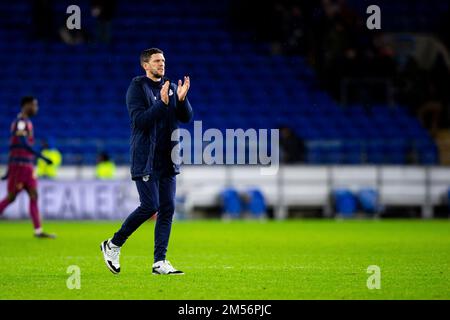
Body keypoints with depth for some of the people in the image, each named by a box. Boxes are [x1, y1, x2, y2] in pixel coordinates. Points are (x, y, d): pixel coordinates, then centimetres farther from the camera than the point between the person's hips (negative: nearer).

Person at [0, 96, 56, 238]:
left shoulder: (26, 123, 18)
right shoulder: (20, 122, -12)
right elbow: (24, 144, -24)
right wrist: (42, 157, -27)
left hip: (27, 167, 9)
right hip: (19, 165, -9)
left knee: (34, 196, 0)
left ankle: (38, 231, -4)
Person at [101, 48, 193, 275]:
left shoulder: (171, 88, 12)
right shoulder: (137, 88, -5)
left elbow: (186, 117, 5)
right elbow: (139, 120, -17)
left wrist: (181, 99, -13)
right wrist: (162, 103, -25)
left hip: (167, 160, 6)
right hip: (145, 160, -6)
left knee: (167, 209, 0)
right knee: (150, 206, -12)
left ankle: (159, 263, 2)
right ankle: (113, 245, 7)